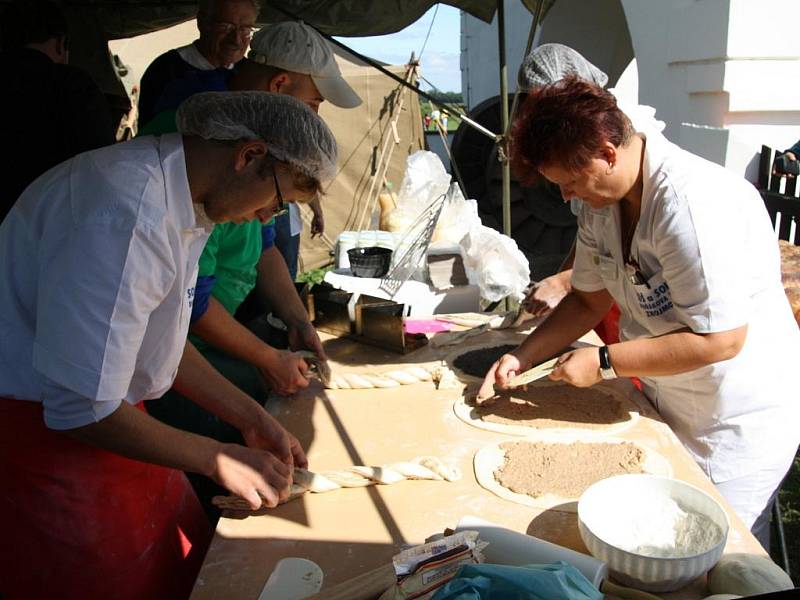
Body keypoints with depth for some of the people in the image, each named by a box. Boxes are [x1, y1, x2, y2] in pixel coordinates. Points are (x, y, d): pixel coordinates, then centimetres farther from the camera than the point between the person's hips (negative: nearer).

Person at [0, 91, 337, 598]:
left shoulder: (186, 198, 1)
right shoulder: (129, 214, -30)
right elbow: (82, 409, -28)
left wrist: (251, 418, 5)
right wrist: (218, 459, -16)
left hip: (95, 418, 8)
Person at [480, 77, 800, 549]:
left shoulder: (693, 204, -30)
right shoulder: (603, 200, -3)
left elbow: (720, 340, -29)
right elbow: (590, 299, 6)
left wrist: (604, 362, -24)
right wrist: (524, 356, -4)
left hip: (738, 426, -7)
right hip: (668, 407, 8)